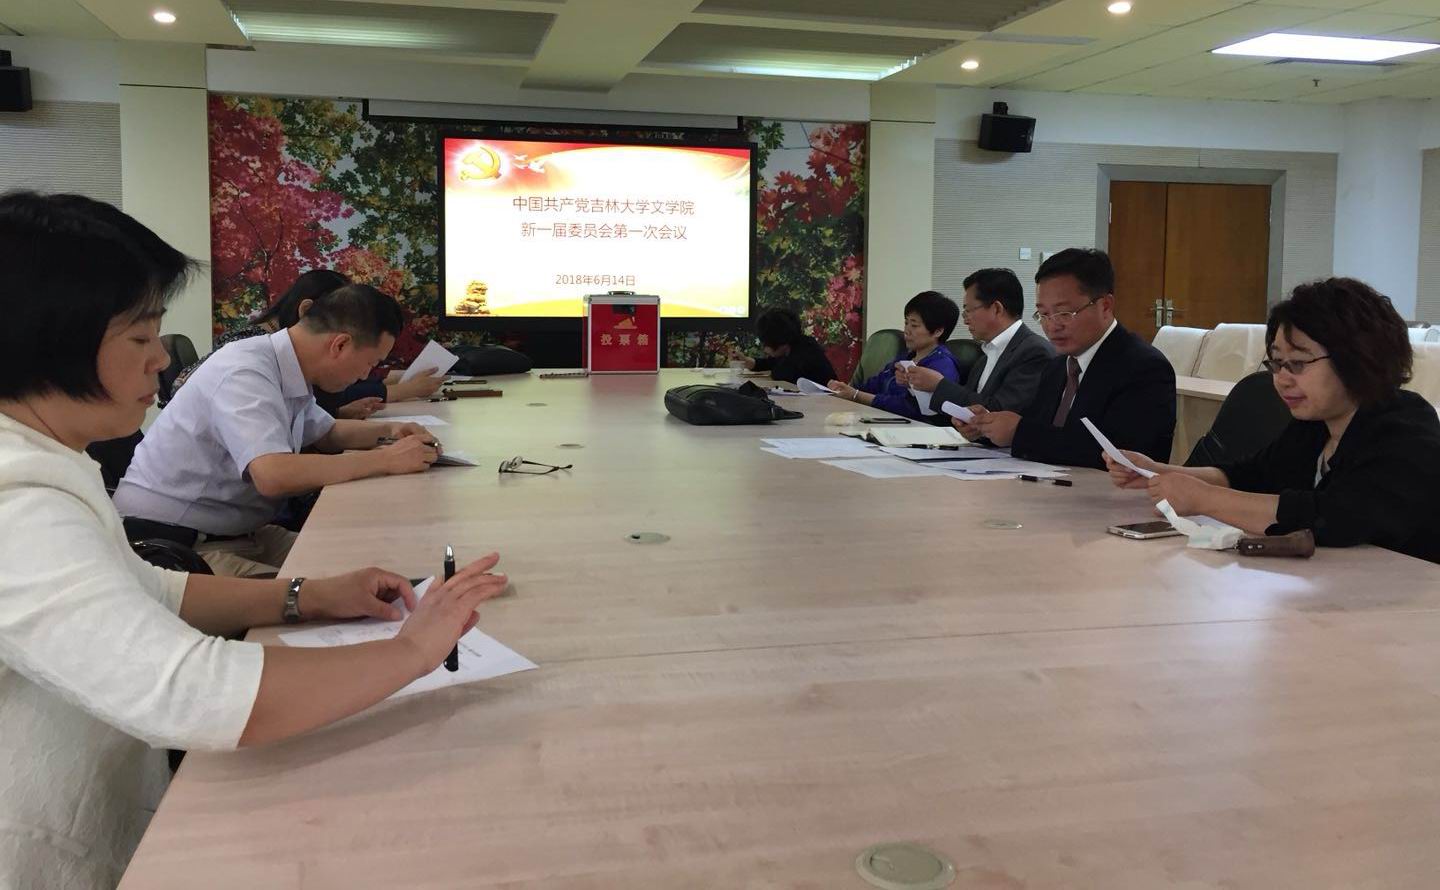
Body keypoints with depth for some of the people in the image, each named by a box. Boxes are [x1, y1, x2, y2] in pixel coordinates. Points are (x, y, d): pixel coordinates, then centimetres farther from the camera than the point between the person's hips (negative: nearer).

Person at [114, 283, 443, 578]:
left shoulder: (287, 371, 5)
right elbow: (273, 475, -37)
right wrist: (384, 460, -28)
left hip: (241, 532, 9)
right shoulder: (244, 374, -22)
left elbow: (326, 432, 25)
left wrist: (387, 431, 5)